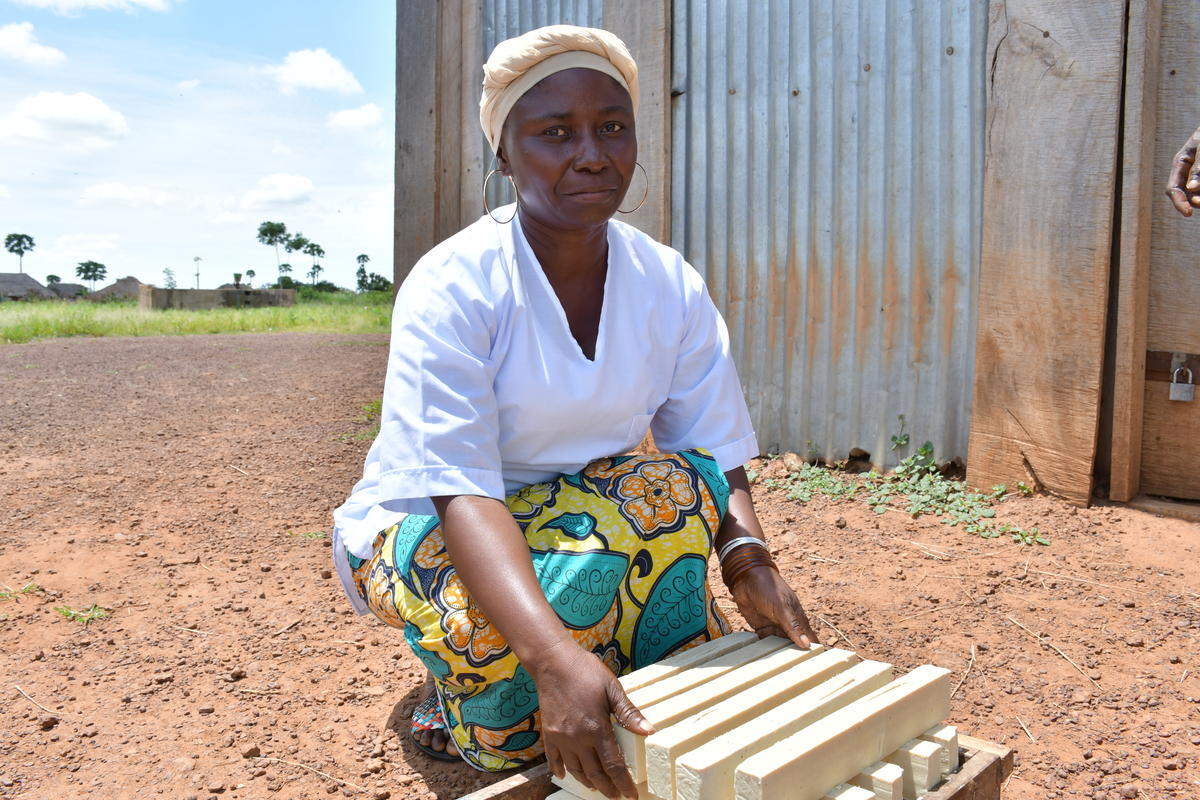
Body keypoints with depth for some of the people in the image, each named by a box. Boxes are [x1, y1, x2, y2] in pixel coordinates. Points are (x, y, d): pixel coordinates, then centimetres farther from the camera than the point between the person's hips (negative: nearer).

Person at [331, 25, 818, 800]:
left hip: (592, 509, 4)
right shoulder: (452, 288, -23)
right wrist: (553, 654, -46)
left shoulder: (672, 286, -8)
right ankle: (461, 712, -5)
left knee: (679, 484, -26)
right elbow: (460, 493, -32)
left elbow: (718, 458, -9)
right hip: (424, 529, -3)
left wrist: (748, 558, -30)